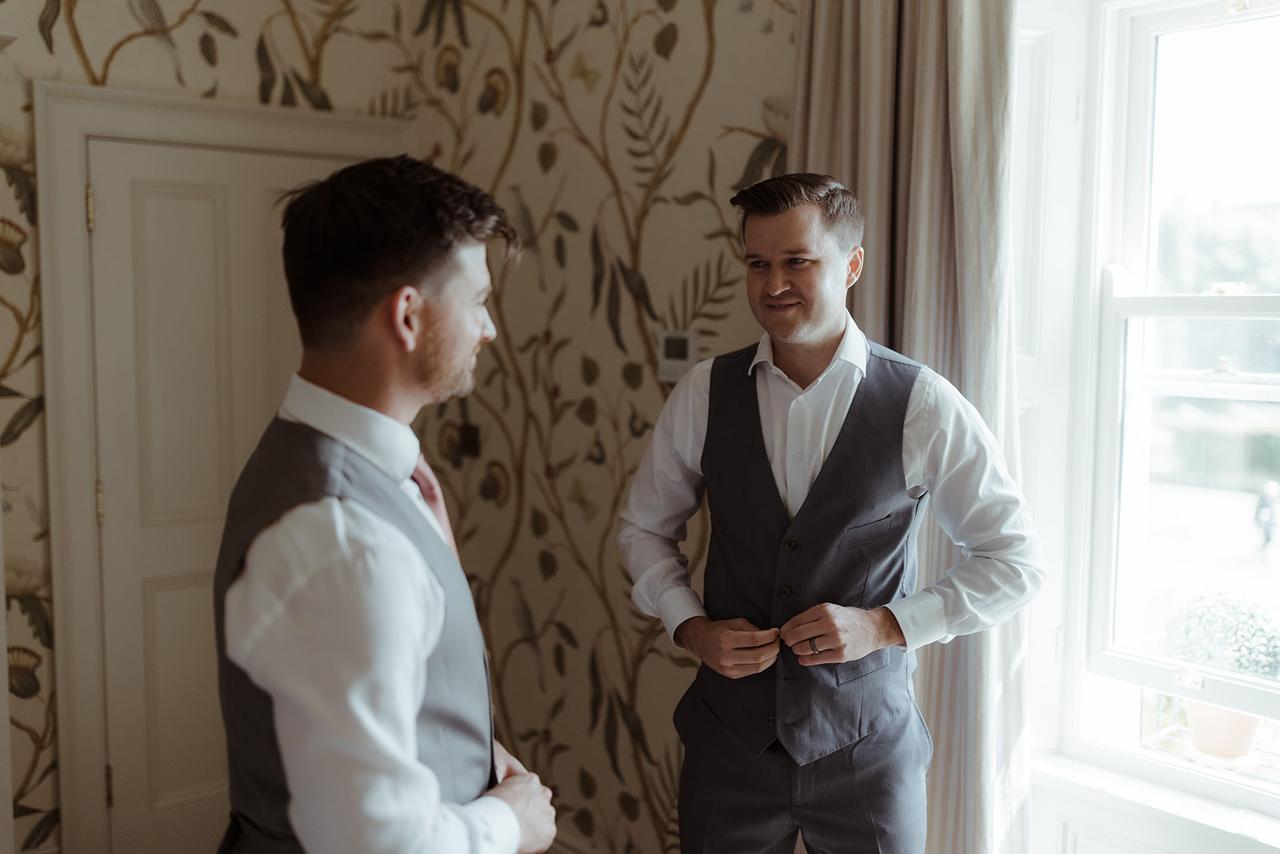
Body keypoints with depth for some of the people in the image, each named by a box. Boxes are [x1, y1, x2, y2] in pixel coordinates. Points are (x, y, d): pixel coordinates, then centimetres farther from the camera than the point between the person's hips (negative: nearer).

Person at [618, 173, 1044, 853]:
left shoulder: (924, 406, -11)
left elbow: (1014, 561, -4)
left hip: (867, 746, -1)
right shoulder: (704, 394, -4)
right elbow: (644, 528, 9)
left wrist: (885, 624, -15)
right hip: (730, 738, 2)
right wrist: (690, 627, -7)